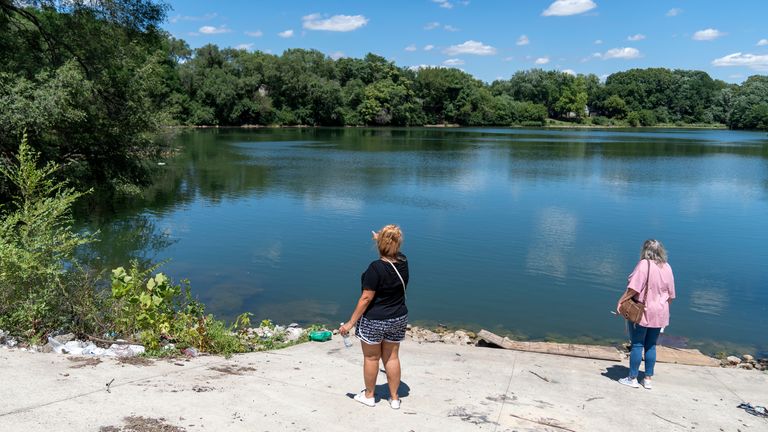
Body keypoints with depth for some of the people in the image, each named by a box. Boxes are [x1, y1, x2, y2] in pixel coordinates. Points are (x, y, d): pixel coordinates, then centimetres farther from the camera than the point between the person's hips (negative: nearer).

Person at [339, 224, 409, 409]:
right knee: (392, 357, 17)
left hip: (374, 320, -5)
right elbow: (394, 252, 19)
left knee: (371, 357, 14)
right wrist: (379, 239, 34)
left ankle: (369, 395, 31)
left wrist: (351, 322, -14)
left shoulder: (376, 268, -25)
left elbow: (366, 299, -22)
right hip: (398, 318, 6)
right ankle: (394, 398, 27)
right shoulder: (403, 262, -7)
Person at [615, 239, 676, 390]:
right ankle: (648, 379, 21)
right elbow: (671, 295, 9)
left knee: (637, 345, 3)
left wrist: (620, 301, -12)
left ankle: (632, 378, 11)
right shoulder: (667, 267, 4)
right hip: (659, 314, 6)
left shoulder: (644, 264, -15)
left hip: (641, 312, -5)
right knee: (651, 346, 15)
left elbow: (633, 288, -21)